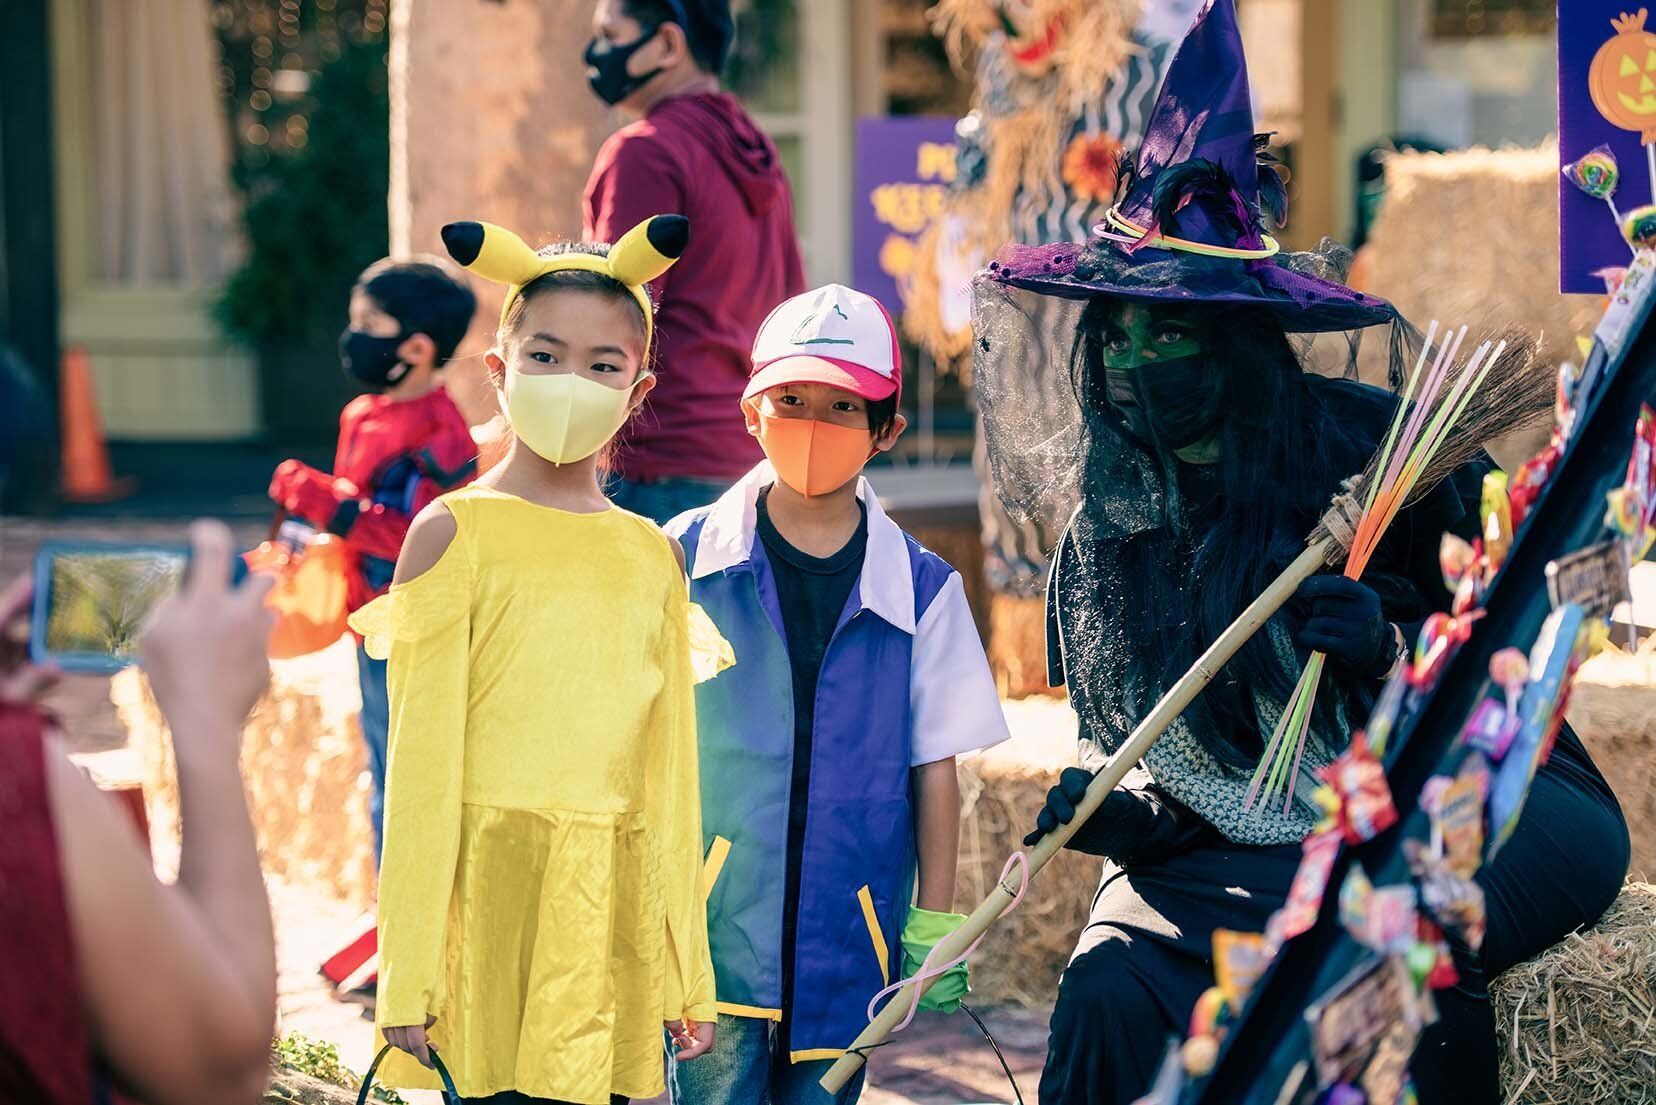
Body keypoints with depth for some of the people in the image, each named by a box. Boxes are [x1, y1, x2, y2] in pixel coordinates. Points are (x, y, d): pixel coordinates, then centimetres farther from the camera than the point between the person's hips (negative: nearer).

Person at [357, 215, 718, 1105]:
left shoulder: (652, 557, 12)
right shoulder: (457, 533, -1)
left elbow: (669, 763, 14)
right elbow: (420, 760, -3)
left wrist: (688, 973, 13)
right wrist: (409, 974, -6)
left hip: (614, 901, 4)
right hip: (496, 887, -4)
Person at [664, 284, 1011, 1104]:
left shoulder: (920, 589, 2)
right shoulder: (688, 556, 0)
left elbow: (934, 769, 5)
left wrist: (934, 924, 4)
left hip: (845, 941, 1)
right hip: (710, 925, -1)